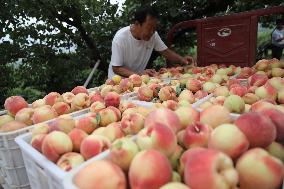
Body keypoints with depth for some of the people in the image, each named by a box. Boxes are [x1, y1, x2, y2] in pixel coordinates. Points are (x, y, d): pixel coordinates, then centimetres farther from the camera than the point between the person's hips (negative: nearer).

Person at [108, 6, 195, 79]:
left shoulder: (153, 34, -10)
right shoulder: (120, 37, -22)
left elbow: (166, 52, 0)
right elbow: (116, 69, -21)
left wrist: (181, 59, -19)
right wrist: (138, 74, -35)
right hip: (119, 79, -3)